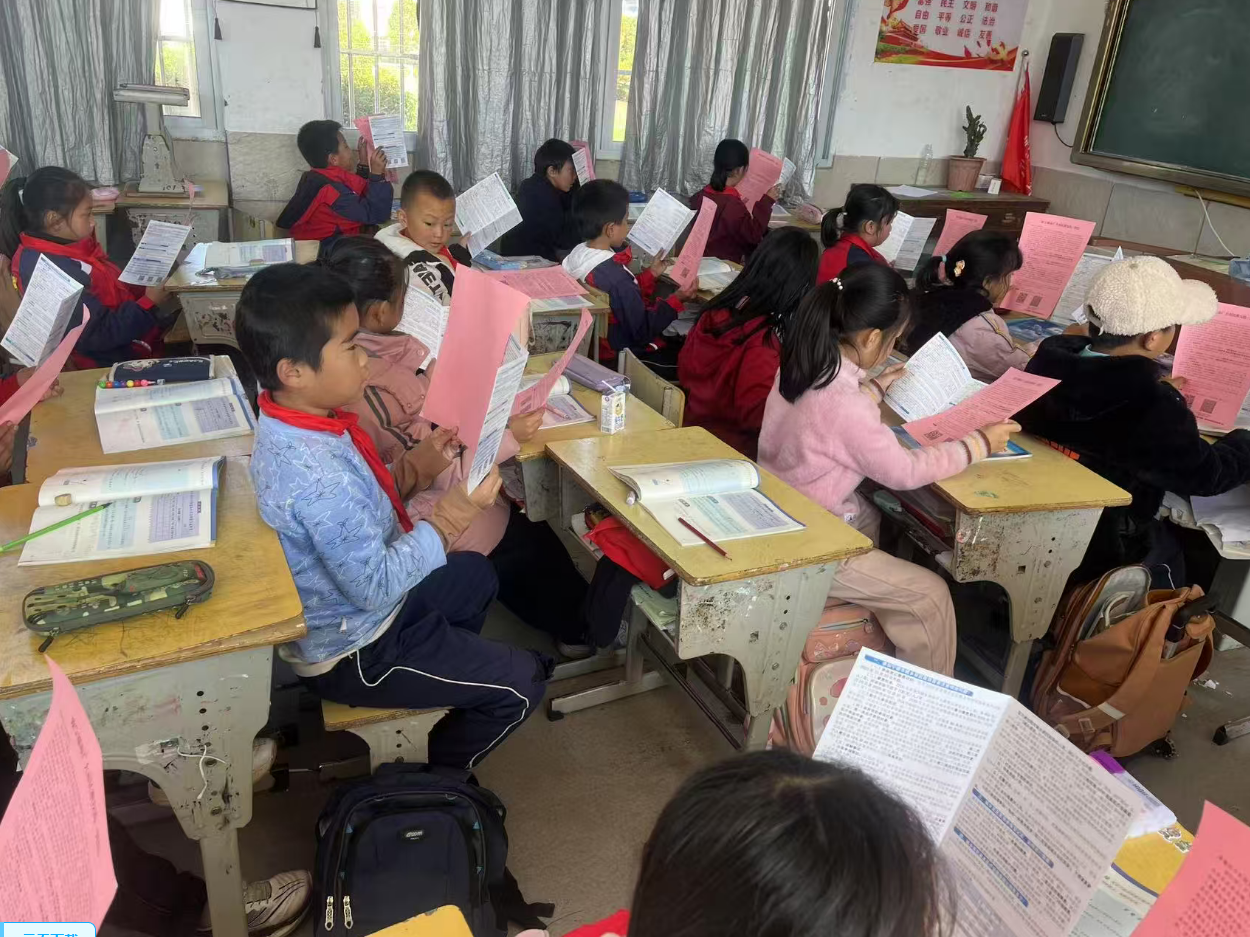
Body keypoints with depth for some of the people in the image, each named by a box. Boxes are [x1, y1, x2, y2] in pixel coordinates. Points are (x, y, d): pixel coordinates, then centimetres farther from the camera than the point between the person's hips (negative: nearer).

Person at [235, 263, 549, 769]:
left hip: (350, 610, 10)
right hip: (352, 654, -9)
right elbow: (376, 586, -31)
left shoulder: (289, 424, -7)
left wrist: (418, 465, -10)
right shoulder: (317, 476, -37)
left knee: (476, 574, 29)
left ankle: (446, 680, 42)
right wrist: (452, 514, -26)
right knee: (522, 682, -1)